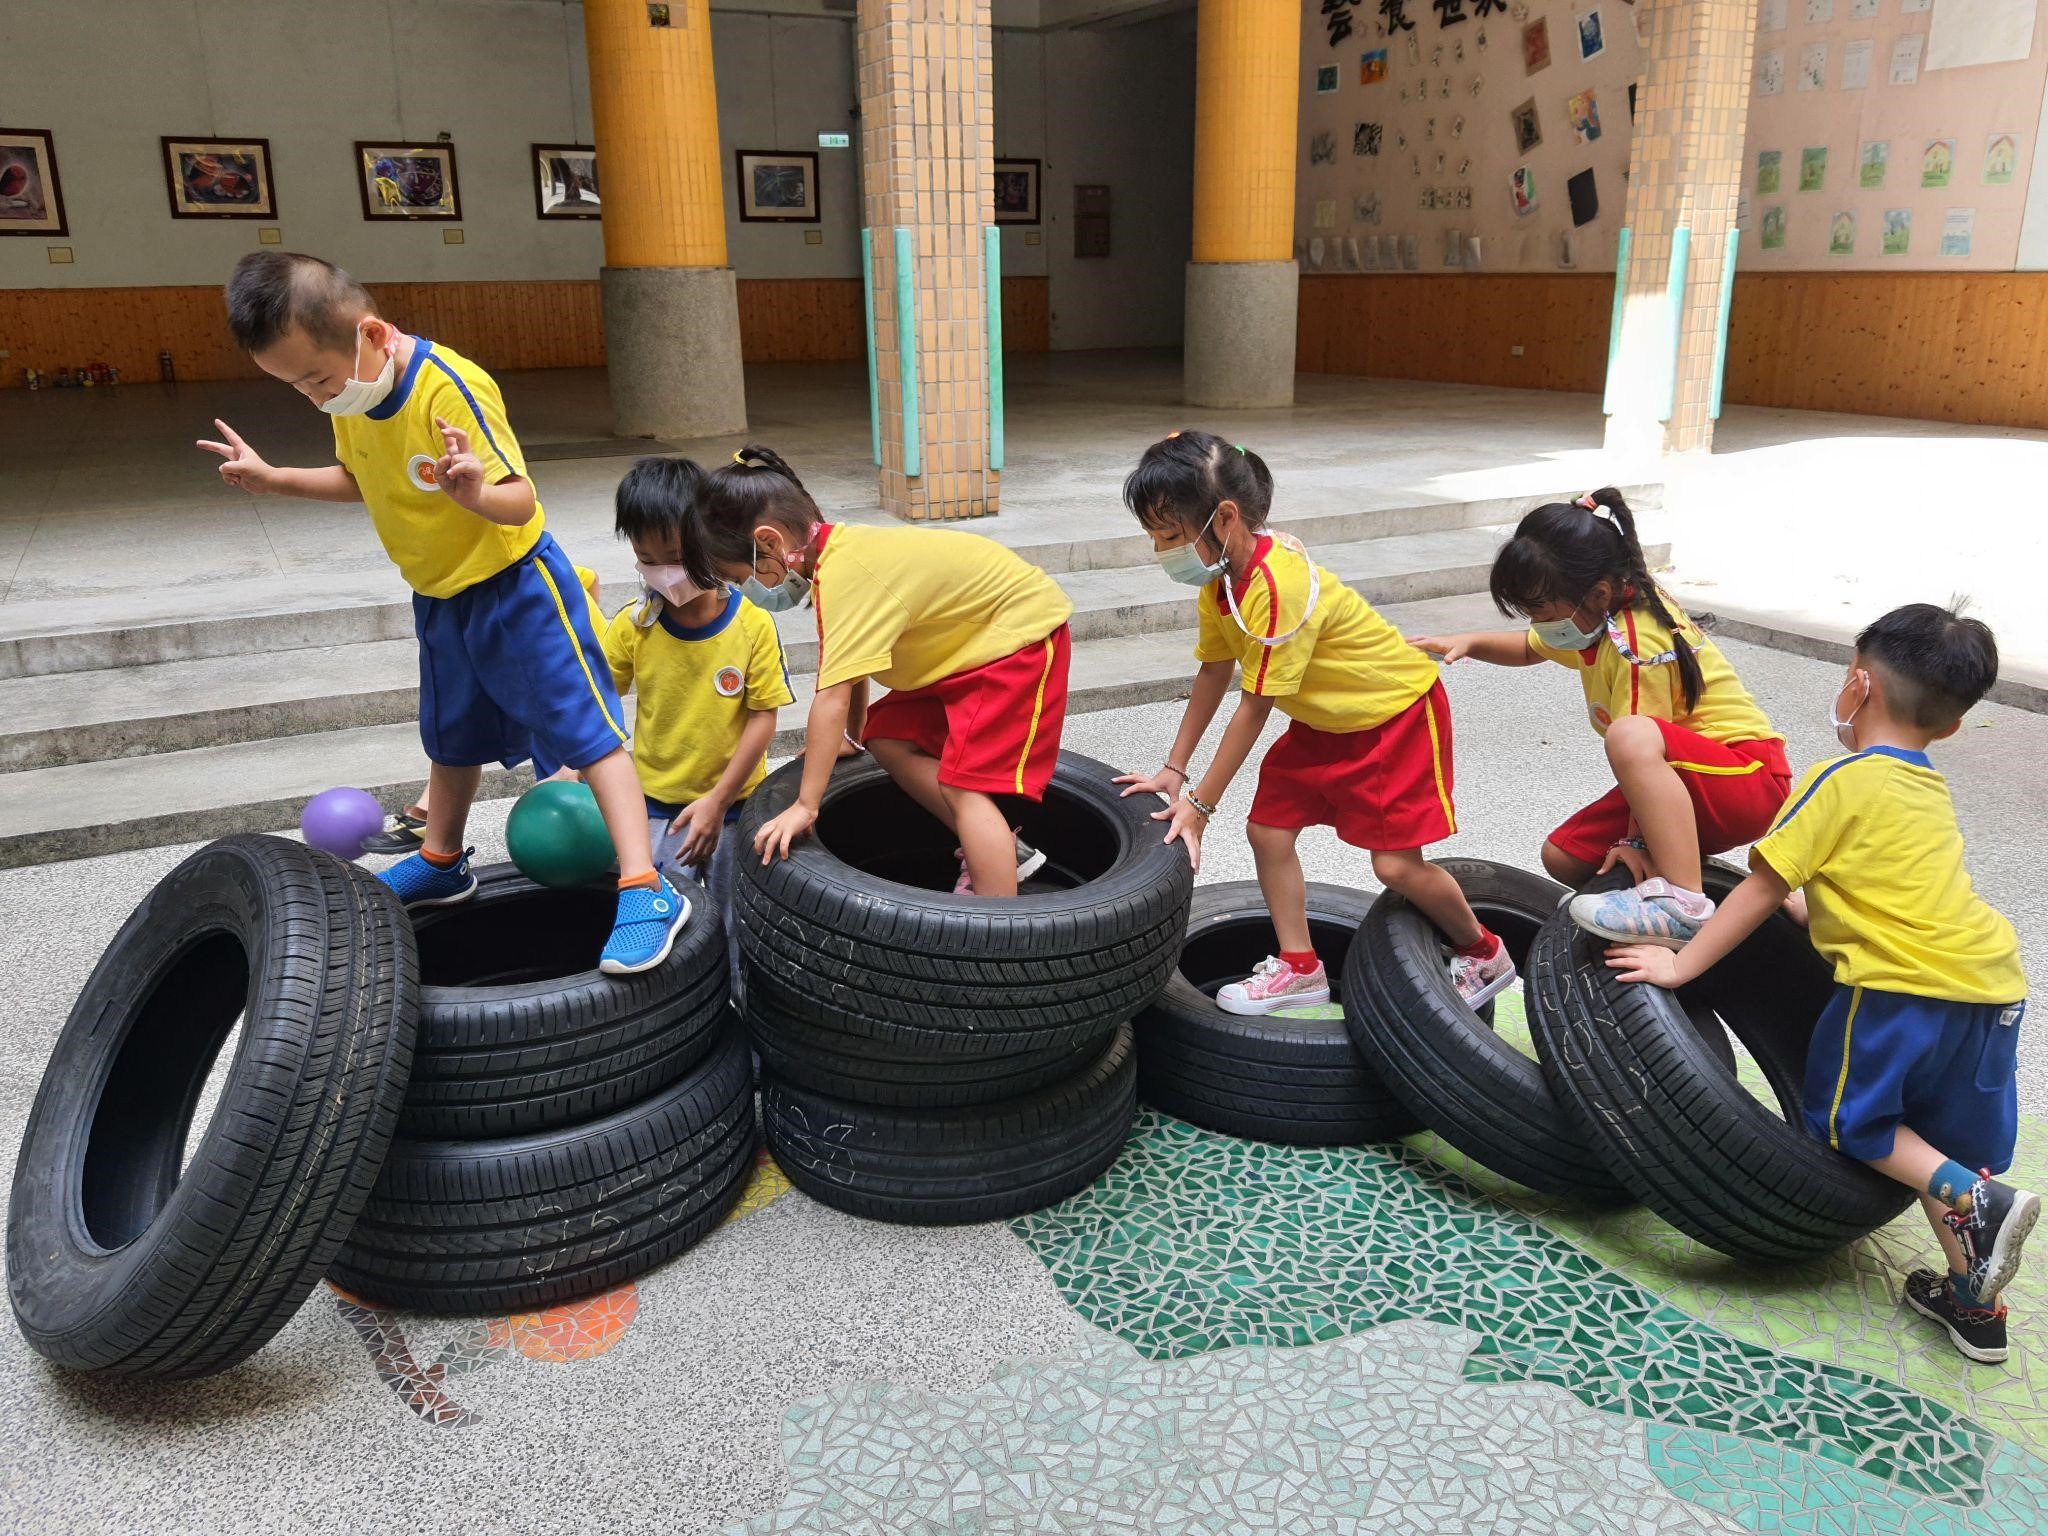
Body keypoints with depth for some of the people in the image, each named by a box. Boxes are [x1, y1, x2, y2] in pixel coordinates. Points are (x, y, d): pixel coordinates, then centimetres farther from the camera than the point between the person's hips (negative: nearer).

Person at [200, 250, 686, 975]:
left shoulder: (451, 388, -28)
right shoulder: (352, 397, -2)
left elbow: (521, 501, -28)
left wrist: (476, 492, -49)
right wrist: (275, 479, 8)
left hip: (514, 586, -9)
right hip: (440, 596, 9)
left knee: (587, 727, -10)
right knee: (453, 738, 24)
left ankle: (646, 891, -12)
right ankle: (441, 863, 43)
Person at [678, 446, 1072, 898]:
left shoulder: (843, 575, -29)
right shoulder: (840, 549, -1)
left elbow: (832, 697, -32)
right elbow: (854, 666, 11)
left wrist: (805, 805, -27)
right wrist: (844, 736, 20)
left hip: (1020, 632, -10)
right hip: (968, 645, 10)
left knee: (964, 784, -16)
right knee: (887, 737, 7)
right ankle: (999, 851, 11)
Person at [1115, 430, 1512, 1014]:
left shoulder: (1279, 587, -35)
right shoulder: (1220, 578, -7)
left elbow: (1254, 706, -30)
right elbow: (1213, 674, 4)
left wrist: (1200, 804, -24)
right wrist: (1173, 770, 3)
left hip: (1398, 709, -9)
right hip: (1325, 719, 9)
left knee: (1396, 864, -9)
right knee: (1268, 829, 2)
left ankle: (1485, 955, 18)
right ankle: (1299, 966, 17)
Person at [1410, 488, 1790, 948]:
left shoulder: (1639, 646, -24)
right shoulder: (1596, 614, 4)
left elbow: (1639, 741, -22)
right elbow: (1530, 649, 23)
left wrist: (1634, 841, -16)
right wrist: (1469, 643, 4)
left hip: (1750, 777, -9)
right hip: (1675, 785, 9)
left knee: (1631, 737, -40)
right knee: (1562, 857, 3)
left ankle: (1682, 906, -39)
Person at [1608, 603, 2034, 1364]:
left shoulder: (1843, 780, -7)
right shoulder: (1928, 788, 17)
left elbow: (1761, 890, -8)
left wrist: (1681, 965, -3)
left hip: (1909, 987, -8)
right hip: (1991, 983, 8)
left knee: (1846, 1118, 12)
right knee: (1945, 1149, 21)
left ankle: (1975, 1201, -6)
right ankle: (1974, 1301, 23)